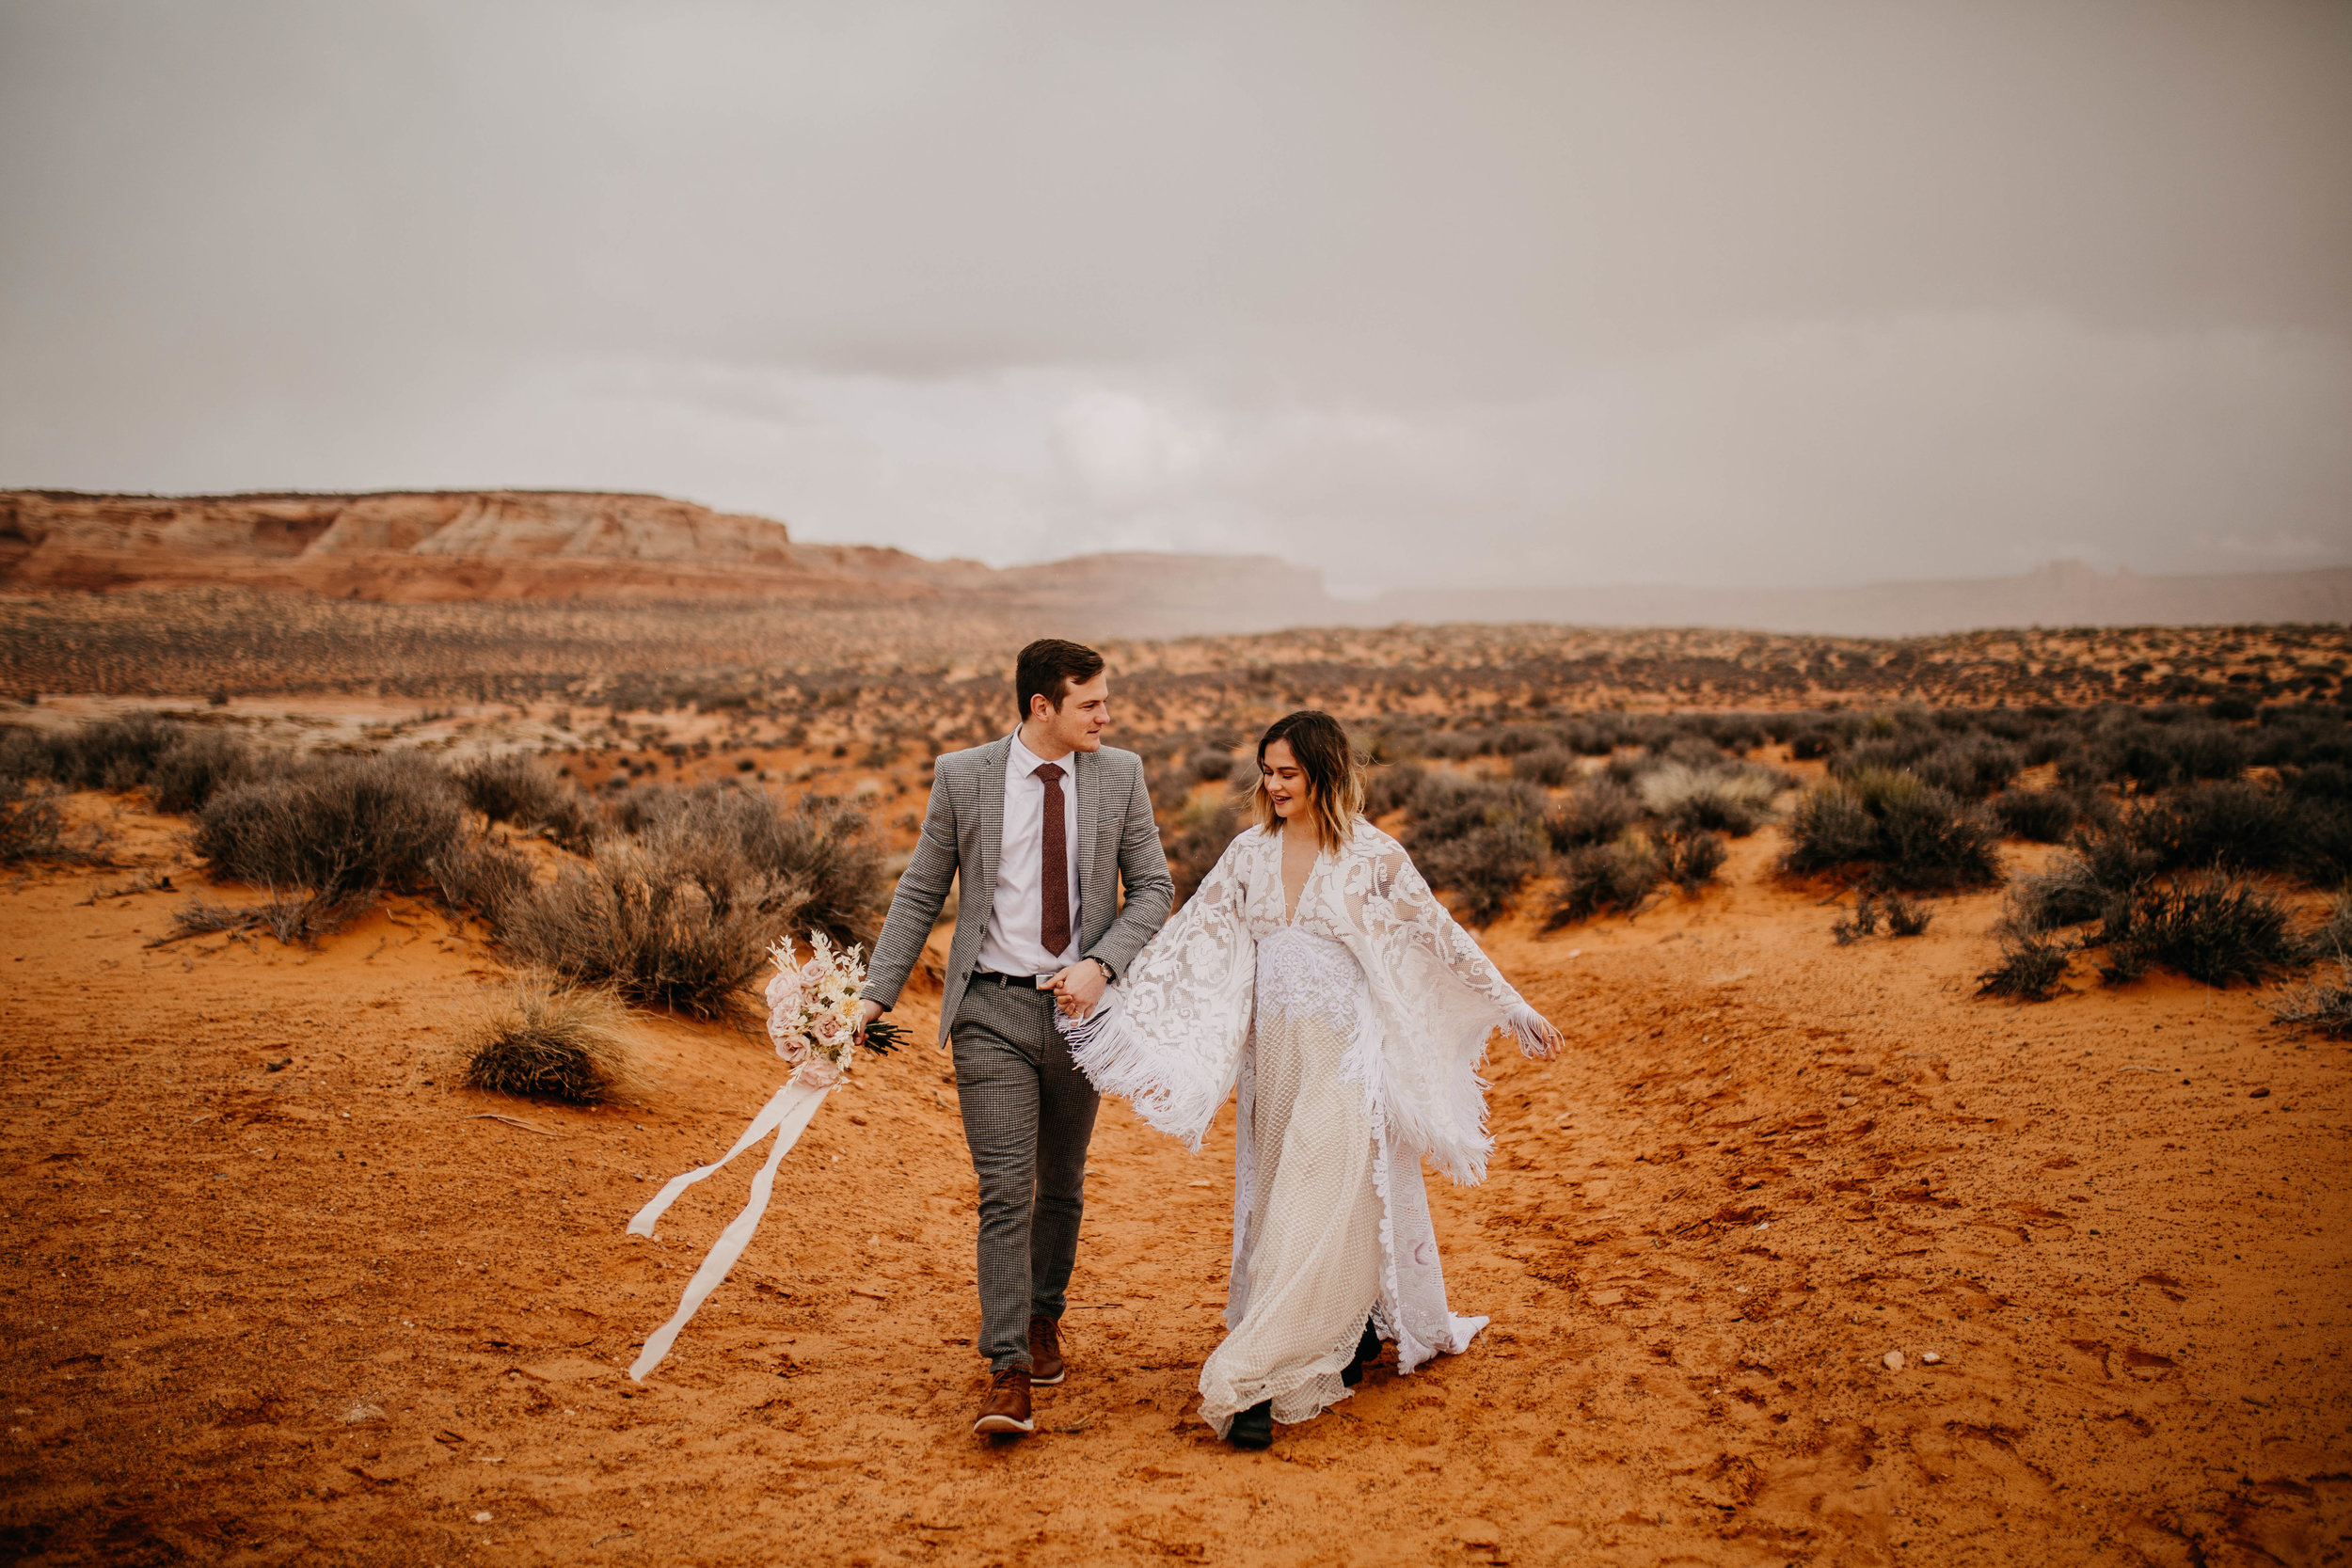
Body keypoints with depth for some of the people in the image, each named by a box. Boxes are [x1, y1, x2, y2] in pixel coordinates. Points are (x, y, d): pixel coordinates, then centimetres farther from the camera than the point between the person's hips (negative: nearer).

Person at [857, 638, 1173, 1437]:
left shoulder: (1120, 776, 1)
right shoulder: (962, 776, -3)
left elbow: (1153, 888, 3)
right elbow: (920, 892, 3)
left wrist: (1101, 965, -13)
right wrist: (875, 995, -3)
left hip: (1081, 1005, 3)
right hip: (994, 1010, -2)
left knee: (1061, 1185, 16)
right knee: (1005, 1190, -9)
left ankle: (1043, 1318, 38)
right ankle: (1008, 1372, -5)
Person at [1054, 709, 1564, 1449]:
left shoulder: (1373, 857, -6)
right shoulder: (1250, 853, 6)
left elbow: (1445, 940, 1)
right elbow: (1189, 936, 6)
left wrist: (1518, 1011, 4)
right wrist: (1105, 996, 0)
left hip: (1343, 1058, -5)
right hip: (1272, 1055, 5)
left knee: (1318, 1212, -9)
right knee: (1278, 1205, 10)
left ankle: (1257, 1381, -7)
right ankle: (1356, 1333, 29)